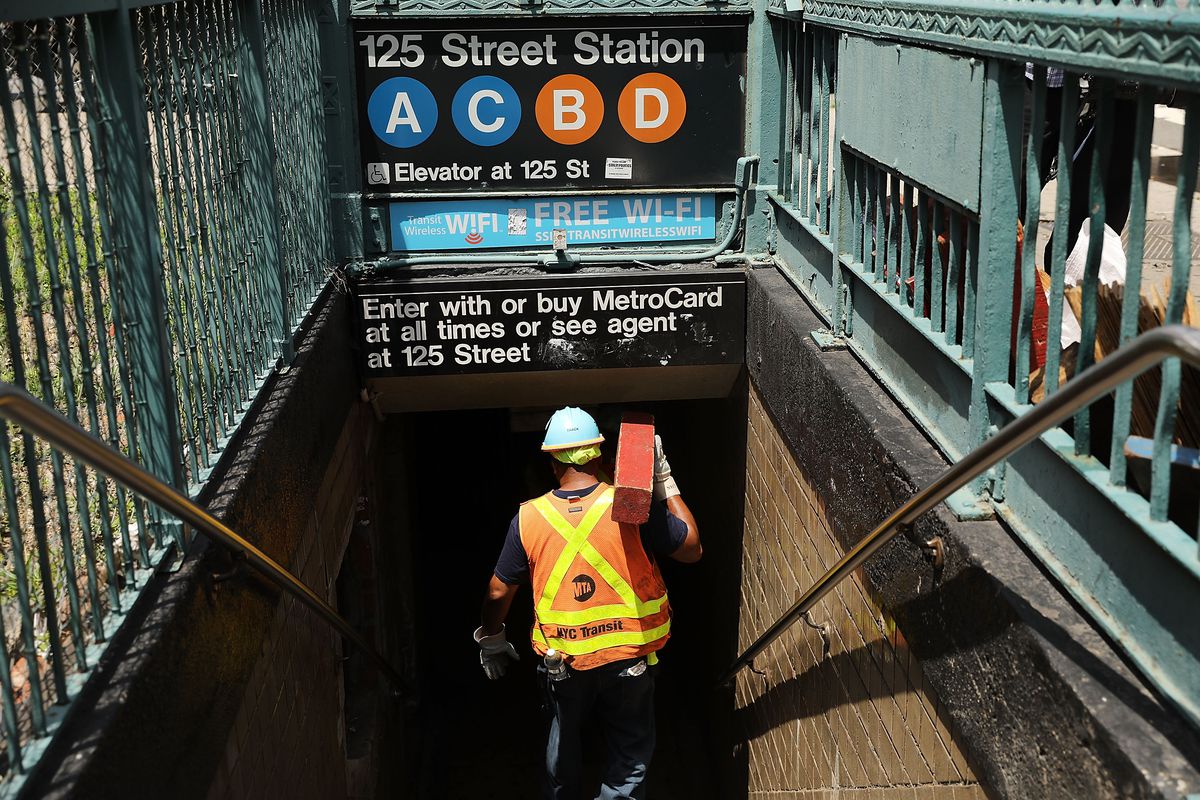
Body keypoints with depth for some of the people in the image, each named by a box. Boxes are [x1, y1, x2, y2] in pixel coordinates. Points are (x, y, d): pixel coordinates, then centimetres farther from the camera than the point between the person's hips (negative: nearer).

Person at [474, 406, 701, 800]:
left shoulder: (528, 519, -10)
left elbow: (498, 593, -1)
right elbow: (692, 549, -4)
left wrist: (490, 640, 17)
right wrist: (665, 483, -2)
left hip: (562, 661, 2)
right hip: (629, 658, -2)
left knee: (564, 741, 27)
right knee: (630, 753, 17)